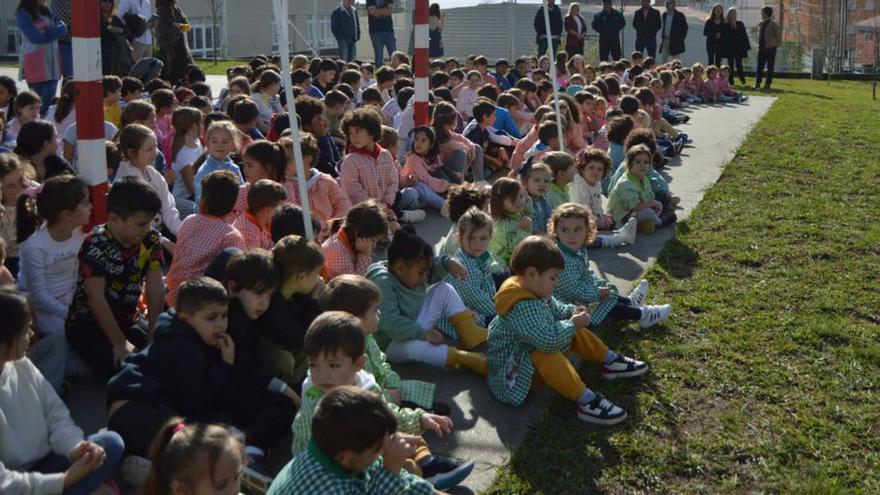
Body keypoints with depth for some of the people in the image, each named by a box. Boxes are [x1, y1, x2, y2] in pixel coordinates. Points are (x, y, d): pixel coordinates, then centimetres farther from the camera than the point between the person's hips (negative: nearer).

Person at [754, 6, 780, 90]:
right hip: (761, 48, 6)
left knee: (770, 67, 2)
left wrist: (775, 45, -3)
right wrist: (759, 44, 12)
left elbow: (779, 35, -6)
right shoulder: (760, 23, 9)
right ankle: (757, 83, 4)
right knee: (760, 66, 3)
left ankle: (768, 84, 6)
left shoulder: (773, 24, -9)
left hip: (770, 48, -6)